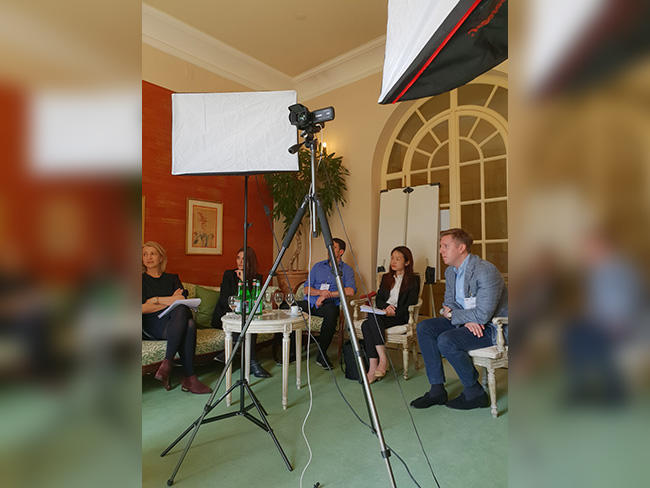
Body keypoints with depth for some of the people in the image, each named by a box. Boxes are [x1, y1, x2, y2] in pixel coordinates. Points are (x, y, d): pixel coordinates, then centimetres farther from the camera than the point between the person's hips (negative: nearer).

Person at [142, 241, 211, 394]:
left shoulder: (172, 278, 22)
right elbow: (143, 308, -1)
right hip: (152, 325, -3)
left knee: (189, 324, -37)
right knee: (188, 326, -37)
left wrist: (156, 300, -4)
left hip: (173, 322, 3)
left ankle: (167, 364, -33)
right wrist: (168, 301, -9)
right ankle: (189, 377, -37)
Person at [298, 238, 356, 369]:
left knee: (331, 310, -38)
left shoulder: (346, 270, 7)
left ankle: (322, 354, -23)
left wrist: (328, 294, -15)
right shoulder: (318, 266, 17)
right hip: (311, 303, 3)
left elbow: (350, 290, -11)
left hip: (329, 304, -3)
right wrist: (320, 292, -11)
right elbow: (306, 289, 10)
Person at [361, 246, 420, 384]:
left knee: (373, 317, -34)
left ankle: (382, 360, -32)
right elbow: (378, 299, 16)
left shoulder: (413, 279, 9)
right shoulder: (386, 277, 25)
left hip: (400, 316, -5)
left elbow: (411, 303, -2)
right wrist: (386, 306, -6)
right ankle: (373, 367, -31)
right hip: (383, 312, 5)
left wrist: (395, 312, -16)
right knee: (365, 325, -29)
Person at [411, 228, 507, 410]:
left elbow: (482, 314, -28)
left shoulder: (485, 271, -24)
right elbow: (449, 303, 9)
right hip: (466, 322, 9)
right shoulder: (450, 271, 5)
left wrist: (451, 315, -14)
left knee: (446, 340, -29)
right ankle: (437, 390, -3)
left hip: (492, 327, -9)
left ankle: (475, 393, -5)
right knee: (424, 328, -7)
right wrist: (466, 319, -13)